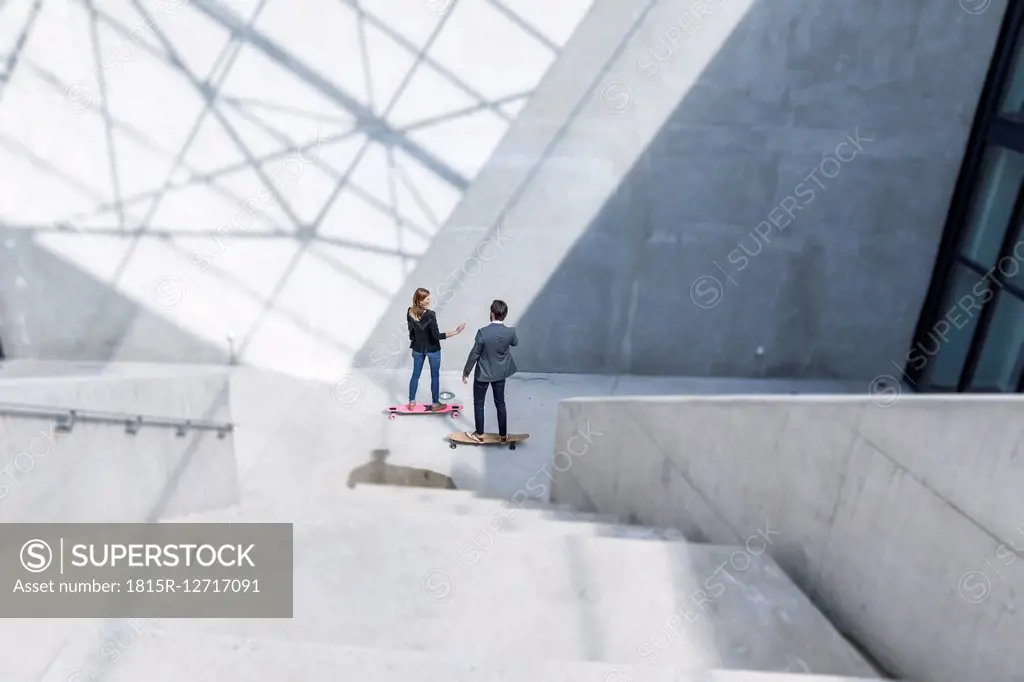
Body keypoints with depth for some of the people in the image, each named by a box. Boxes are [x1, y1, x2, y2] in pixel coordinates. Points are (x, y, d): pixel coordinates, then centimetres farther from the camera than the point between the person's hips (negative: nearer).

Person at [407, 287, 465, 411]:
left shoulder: (410, 312, -11)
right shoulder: (430, 315, -28)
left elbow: (411, 331, 1)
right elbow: (437, 336, -27)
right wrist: (456, 332, -26)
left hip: (418, 348, 5)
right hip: (432, 349, -5)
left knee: (415, 375, 19)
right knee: (435, 376, 14)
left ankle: (412, 402, 29)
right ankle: (435, 404, 26)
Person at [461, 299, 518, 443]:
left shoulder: (483, 332, -26)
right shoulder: (510, 331, -15)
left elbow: (474, 355, -17)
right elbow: (515, 343, 9)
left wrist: (466, 372, -4)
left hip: (483, 374, -3)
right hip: (500, 373, 4)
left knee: (478, 404, 15)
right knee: (500, 404, 17)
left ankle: (479, 435, 26)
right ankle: (503, 435, 26)